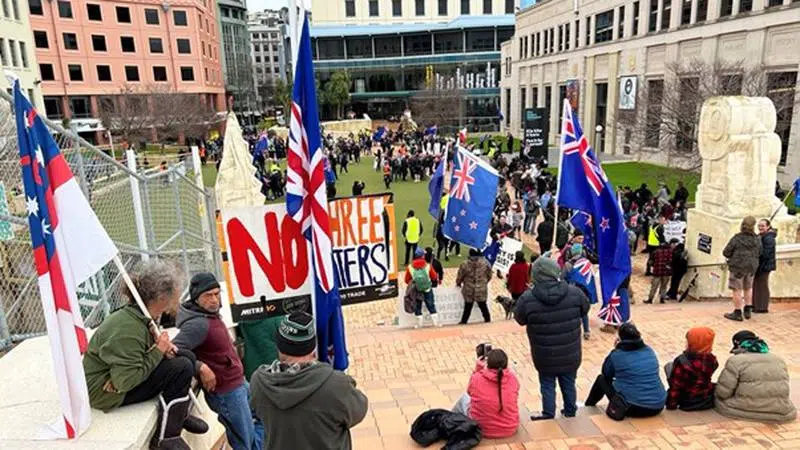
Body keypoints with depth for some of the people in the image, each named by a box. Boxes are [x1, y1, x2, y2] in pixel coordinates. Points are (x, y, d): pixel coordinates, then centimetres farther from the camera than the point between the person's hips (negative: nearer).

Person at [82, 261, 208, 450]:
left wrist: (164, 346, -7)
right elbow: (125, 381, -33)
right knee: (182, 367, -23)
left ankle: (180, 415, 21)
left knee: (187, 357, 5)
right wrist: (158, 351, -23)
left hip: (122, 375, 10)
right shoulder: (128, 328, -31)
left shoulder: (140, 315, -2)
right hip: (106, 391, -10)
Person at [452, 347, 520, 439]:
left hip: (482, 428, -2)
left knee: (465, 398, 26)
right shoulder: (512, 378, -16)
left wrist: (477, 368, 0)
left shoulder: (477, 378, -20)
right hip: (510, 430, 2)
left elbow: (470, 392, 3)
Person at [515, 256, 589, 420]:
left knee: (547, 384, 18)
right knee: (568, 383, 23)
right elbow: (585, 309, 5)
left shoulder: (527, 298, -20)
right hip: (570, 353, 2)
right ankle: (570, 410, 41)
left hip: (545, 355, -2)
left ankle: (548, 414, 30)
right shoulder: (574, 293, -14)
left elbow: (520, 319, -3)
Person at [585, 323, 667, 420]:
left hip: (633, 407, -5)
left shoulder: (617, 355, -11)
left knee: (602, 378, 15)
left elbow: (606, 374, 7)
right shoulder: (650, 351, 4)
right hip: (658, 407, 5)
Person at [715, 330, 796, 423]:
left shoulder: (736, 361, -11)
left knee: (716, 397, 21)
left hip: (744, 411, -4)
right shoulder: (780, 360, 7)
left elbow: (722, 393, -11)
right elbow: (781, 391, 14)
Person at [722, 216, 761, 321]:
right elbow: (759, 253, 9)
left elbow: (726, 252, -13)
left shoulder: (737, 238, -16)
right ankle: (748, 310, 27)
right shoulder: (757, 239, -2)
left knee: (737, 290, 2)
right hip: (752, 267, 5)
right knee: (748, 288, 20)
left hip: (737, 266, -5)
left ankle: (737, 313, 5)